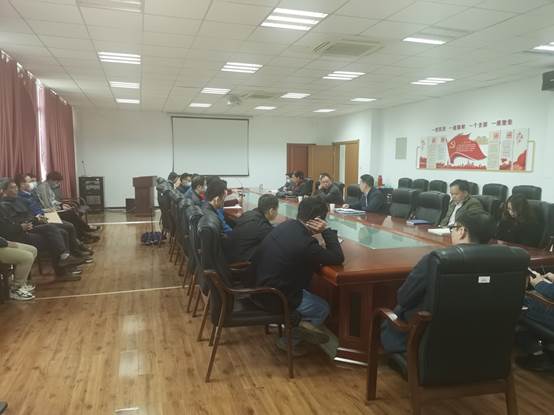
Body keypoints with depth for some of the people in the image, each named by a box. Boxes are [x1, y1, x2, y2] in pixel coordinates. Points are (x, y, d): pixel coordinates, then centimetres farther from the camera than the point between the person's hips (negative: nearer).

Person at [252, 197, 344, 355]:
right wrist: (326, 230, -12)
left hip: (259, 287, 8)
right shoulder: (305, 243, -26)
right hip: (274, 297, -8)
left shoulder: (286, 225, -2)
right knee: (323, 309, 13)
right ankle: (290, 341, 23)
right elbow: (337, 258, -17)